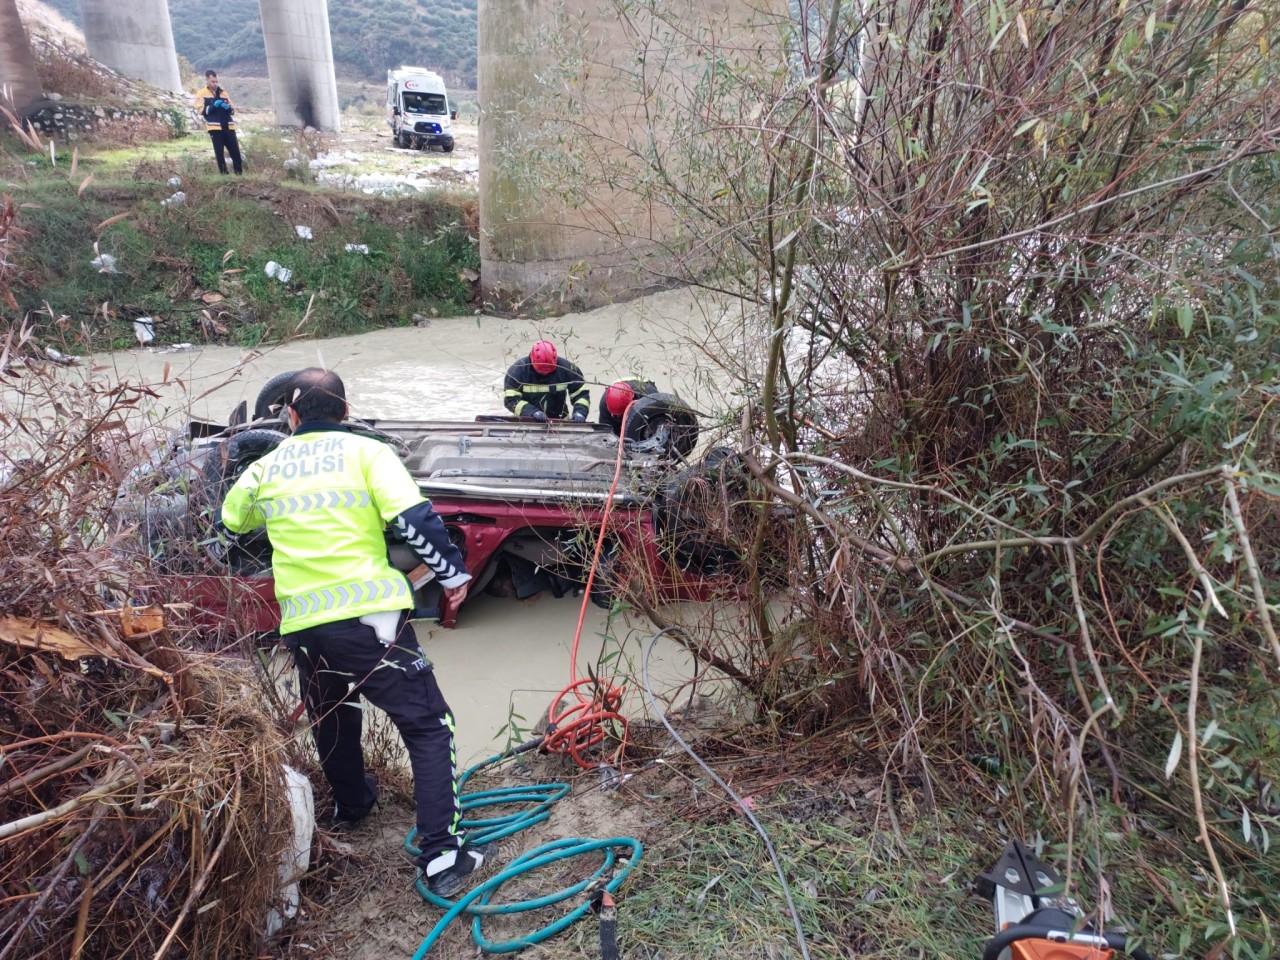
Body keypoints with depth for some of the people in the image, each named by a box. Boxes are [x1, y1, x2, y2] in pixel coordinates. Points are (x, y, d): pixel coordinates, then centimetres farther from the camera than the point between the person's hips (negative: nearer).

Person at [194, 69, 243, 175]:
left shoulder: (222, 92, 19)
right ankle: (224, 174, 0)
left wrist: (228, 108, -6)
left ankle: (239, 173, 5)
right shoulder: (201, 93, 7)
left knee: (235, 151, 0)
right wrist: (213, 106, -16)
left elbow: (233, 110, 17)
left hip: (228, 127, 4)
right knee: (219, 153, -3)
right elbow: (200, 110, -3)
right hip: (214, 128, -4)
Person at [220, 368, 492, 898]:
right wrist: (454, 572, -3)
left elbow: (231, 518, 31)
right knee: (428, 726, 2)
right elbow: (415, 518, -14)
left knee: (331, 722, 30)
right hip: (369, 616, -5)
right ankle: (440, 853, -5)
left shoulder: (266, 468, 12)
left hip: (302, 628, 5)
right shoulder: (366, 452, -1)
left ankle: (351, 804, 51)